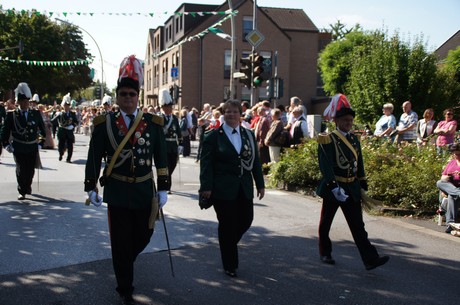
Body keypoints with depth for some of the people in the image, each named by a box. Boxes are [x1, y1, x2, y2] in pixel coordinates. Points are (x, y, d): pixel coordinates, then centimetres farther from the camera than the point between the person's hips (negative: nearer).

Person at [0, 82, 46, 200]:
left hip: (33, 148, 2)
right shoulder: (11, 115, -2)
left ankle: (27, 186, 36)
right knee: (21, 171, -5)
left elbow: (43, 130, 12)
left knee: (31, 170, 10)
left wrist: (40, 144, 9)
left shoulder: (36, 114, 2)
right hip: (18, 149, -2)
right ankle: (22, 192, 11)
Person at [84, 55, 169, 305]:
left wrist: (163, 189, 2)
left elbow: (161, 158, 3)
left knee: (143, 236, 14)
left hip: (144, 191, 2)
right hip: (117, 192, -2)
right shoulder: (105, 123, -3)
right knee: (121, 242, 5)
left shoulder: (153, 123, 0)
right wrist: (91, 187, 2)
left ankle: (124, 263, 46)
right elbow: (94, 157, 2)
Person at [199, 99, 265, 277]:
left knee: (246, 220, 6)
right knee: (227, 226, 2)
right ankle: (230, 265, 17)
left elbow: (255, 161, 12)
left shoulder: (249, 135, 11)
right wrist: (206, 186, -14)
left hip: (244, 189, 5)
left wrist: (260, 184, 8)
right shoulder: (213, 136, -2)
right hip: (223, 189, -4)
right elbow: (206, 163, -7)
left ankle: (229, 244, 36)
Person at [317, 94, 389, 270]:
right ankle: (325, 254, 29)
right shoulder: (327, 140, -11)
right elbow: (325, 166, -20)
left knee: (358, 225, 1)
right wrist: (334, 188, -28)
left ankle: (370, 259, -3)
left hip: (352, 189, 5)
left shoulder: (354, 139, 10)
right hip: (332, 187, -5)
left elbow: (359, 165, 16)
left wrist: (363, 186, 14)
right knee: (326, 223, 11)